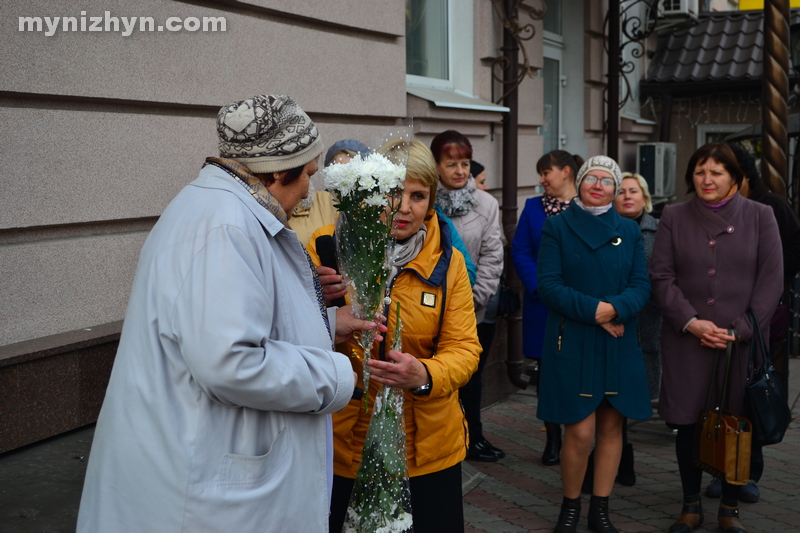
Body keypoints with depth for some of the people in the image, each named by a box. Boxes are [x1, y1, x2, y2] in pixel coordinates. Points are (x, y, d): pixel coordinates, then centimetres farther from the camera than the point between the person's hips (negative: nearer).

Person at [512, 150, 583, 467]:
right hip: (543, 307, 3)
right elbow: (520, 251, 1)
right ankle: (553, 439, 21)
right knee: (547, 372, 9)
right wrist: (539, 286, -12)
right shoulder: (533, 207, 7)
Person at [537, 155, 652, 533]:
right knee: (580, 432, -5)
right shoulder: (557, 226, 0)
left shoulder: (629, 230, 9)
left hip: (619, 343, 3)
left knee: (611, 427, 6)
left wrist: (615, 308, -18)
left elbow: (641, 285, 2)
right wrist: (593, 310, -17)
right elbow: (548, 285, -7)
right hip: (571, 342, -3)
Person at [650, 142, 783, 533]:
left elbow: (770, 280, -1)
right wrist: (690, 322, -11)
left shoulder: (760, 217, 3)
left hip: (743, 341, 0)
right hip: (686, 340, 1)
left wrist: (739, 330, -10)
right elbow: (661, 277, 1)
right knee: (687, 422, 6)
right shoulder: (673, 217, 5)